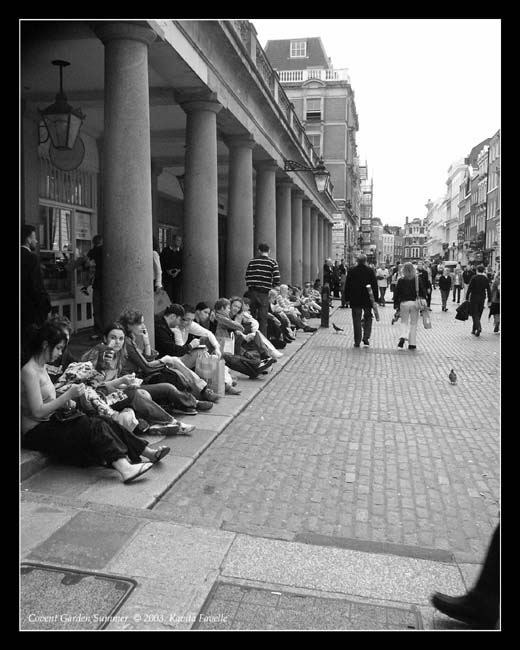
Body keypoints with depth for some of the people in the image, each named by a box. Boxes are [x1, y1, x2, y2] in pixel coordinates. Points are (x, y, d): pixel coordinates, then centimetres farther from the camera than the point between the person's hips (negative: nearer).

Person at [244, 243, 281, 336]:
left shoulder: (252, 261, 7)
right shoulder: (273, 262, -2)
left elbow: (247, 276, 5)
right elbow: (277, 279, -8)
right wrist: (273, 287, 10)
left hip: (252, 291, 3)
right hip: (264, 293, -3)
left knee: (252, 315, 13)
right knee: (263, 318, 2)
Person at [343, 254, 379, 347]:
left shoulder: (351, 271, -2)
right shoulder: (370, 271, -3)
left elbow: (347, 286, 1)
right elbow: (375, 285, -2)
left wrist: (347, 298, 8)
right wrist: (375, 298, 4)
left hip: (355, 300, 0)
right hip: (367, 300, 0)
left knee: (357, 321, 4)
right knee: (368, 318, 17)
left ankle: (357, 341, 5)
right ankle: (366, 338, 6)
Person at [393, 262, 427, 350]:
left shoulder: (401, 280, -2)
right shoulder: (418, 279, -2)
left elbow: (396, 293, 0)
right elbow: (423, 291, -1)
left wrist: (396, 305, 7)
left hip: (404, 303, 0)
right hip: (415, 303, 0)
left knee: (404, 321, 14)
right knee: (413, 323, 9)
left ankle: (402, 337, -12)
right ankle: (412, 344, 10)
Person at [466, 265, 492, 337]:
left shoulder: (474, 278, -9)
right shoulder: (486, 279, 3)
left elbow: (469, 288, -11)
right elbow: (488, 290, 3)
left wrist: (467, 298, -6)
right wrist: (489, 300, 8)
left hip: (474, 298, -4)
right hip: (482, 299, 4)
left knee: (474, 314, -1)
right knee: (478, 315, 13)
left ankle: (478, 327, -22)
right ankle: (474, 330, 21)